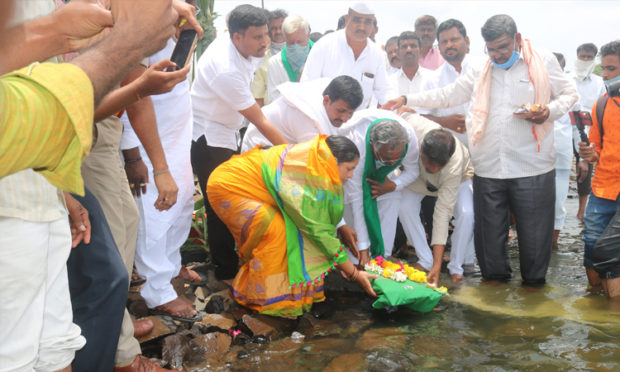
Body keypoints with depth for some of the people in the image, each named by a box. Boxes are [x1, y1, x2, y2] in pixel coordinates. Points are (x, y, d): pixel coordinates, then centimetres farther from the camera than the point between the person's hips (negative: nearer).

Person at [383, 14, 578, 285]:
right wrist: (406, 100, 14)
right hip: (488, 169, 3)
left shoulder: (543, 61, 5)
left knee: (534, 230, 5)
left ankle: (534, 282, 26)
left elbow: (569, 93, 10)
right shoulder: (480, 72, 14)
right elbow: (447, 95, 19)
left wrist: (549, 111, -11)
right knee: (489, 229, 10)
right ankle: (495, 277, 29)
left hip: (532, 168, -3)